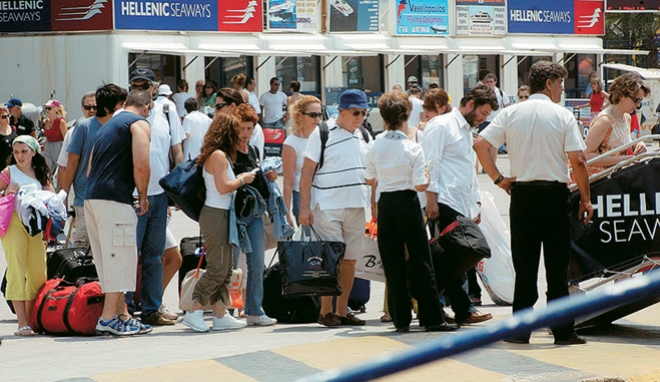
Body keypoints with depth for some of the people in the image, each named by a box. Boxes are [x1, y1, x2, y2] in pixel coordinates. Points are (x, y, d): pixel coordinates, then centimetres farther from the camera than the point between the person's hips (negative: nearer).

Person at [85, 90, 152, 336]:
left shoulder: (108, 125, 25)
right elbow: (140, 165, -14)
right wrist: (143, 197, 0)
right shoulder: (140, 123, 0)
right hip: (114, 199, -8)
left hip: (92, 196, 8)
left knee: (109, 260, 12)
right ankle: (108, 318, -8)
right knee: (119, 258, -6)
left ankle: (122, 315, 16)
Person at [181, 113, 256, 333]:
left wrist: (239, 179, 13)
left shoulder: (218, 155, 17)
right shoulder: (219, 155, -13)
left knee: (225, 268, 11)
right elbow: (223, 187, -19)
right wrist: (242, 179, -6)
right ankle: (194, 313, -9)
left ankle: (221, 315, 13)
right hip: (216, 215, -10)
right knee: (217, 269, -10)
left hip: (221, 216, 10)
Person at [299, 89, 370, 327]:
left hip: (356, 207, 6)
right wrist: (304, 207, -12)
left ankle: (342, 311, 15)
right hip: (327, 207, -6)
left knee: (350, 260, 7)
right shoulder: (322, 134, -6)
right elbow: (307, 172, -7)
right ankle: (326, 311, 2)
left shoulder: (363, 136, 12)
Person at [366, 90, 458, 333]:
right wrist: (427, 177, 7)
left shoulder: (376, 147, -1)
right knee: (420, 261, 2)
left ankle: (400, 318, 6)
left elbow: (370, 180, 10)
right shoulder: (412, 148, -12)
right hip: (407, 203, -3)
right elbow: (420, 185, -13)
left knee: (392, 262, 7)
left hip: (385, 203, 3)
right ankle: (431, 318, 3)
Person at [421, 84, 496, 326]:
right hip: (445, 204, -9)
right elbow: (430, 163, -11)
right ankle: (463, 310, -6)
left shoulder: (467, 131, 26)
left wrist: (476, 203, 24)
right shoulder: (442, 126, -4)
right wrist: (431, 199, -17)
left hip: (463, 206, 9)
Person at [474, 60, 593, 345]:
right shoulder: (563, 116, -4)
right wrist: (586, 199, -1)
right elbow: (578, 161, -10)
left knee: (524, 266, 7)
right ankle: (563, 331, 2)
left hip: (522, 194, 3)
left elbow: (480, 145, -3)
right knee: (557, 266, 2)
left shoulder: (511, 114, 4)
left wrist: (498, 179, 4)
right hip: (555, 194, -3)